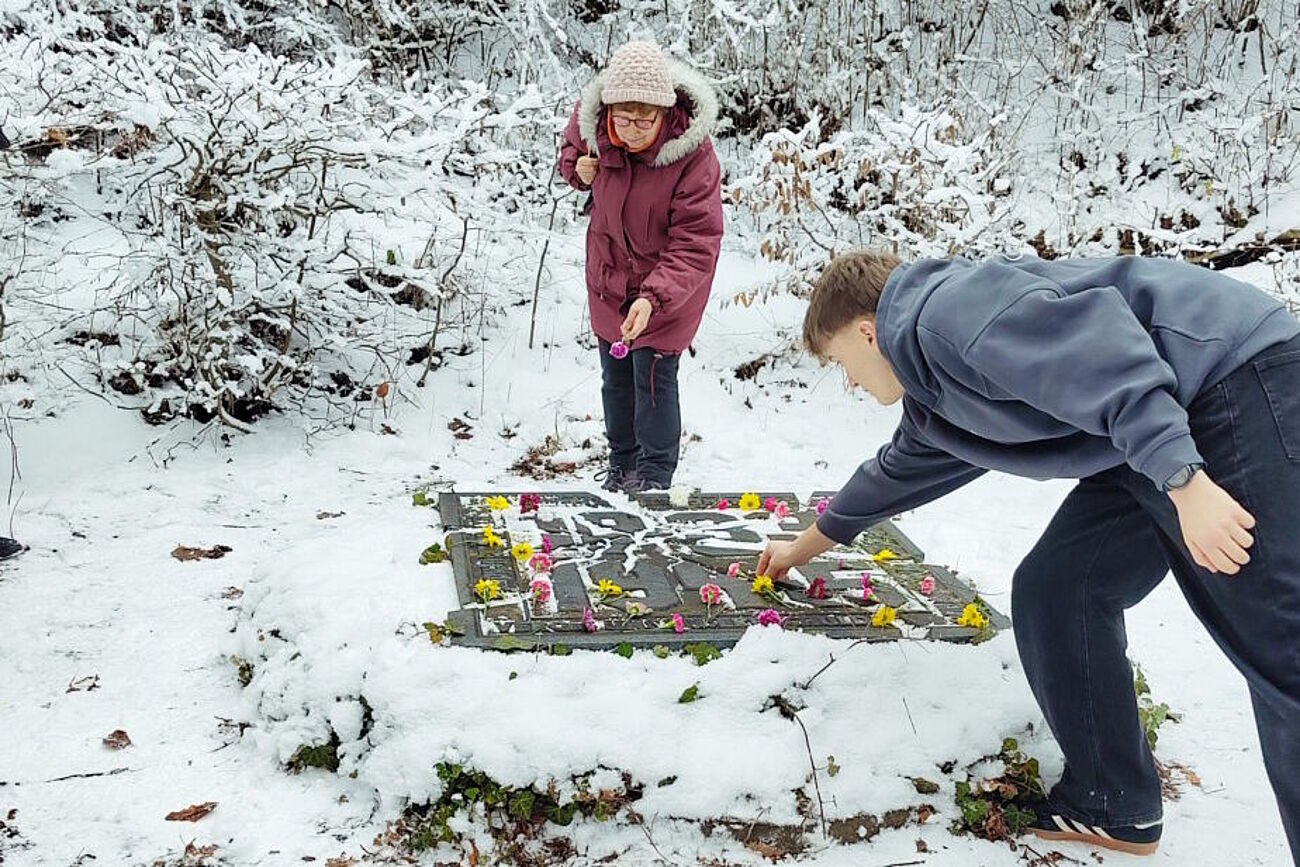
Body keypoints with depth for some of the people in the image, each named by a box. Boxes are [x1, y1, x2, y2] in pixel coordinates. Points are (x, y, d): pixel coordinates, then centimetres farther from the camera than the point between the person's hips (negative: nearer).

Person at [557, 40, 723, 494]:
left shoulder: (693, 154, -31)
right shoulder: (590, 122, -17)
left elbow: (695, 244, -31)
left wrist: (654, 297, -44)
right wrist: (578, 167, -14)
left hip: (668, 281, -5)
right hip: (609, 272, 5)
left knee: (653, 371, -6)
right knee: (615, 371, 17)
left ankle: (654, 474, 16)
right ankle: (620, 465, 37)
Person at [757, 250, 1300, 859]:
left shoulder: (946, 310, -12)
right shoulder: (932, 398, 19)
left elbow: (1092, 338, -25)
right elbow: (898, 472, 37)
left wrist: (1183, 479, -29)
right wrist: (805, 547, 51)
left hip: (1237, 382, -10)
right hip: (1170, 437, 10)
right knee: (1054, 593, 10)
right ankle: (1110, 810, 18)